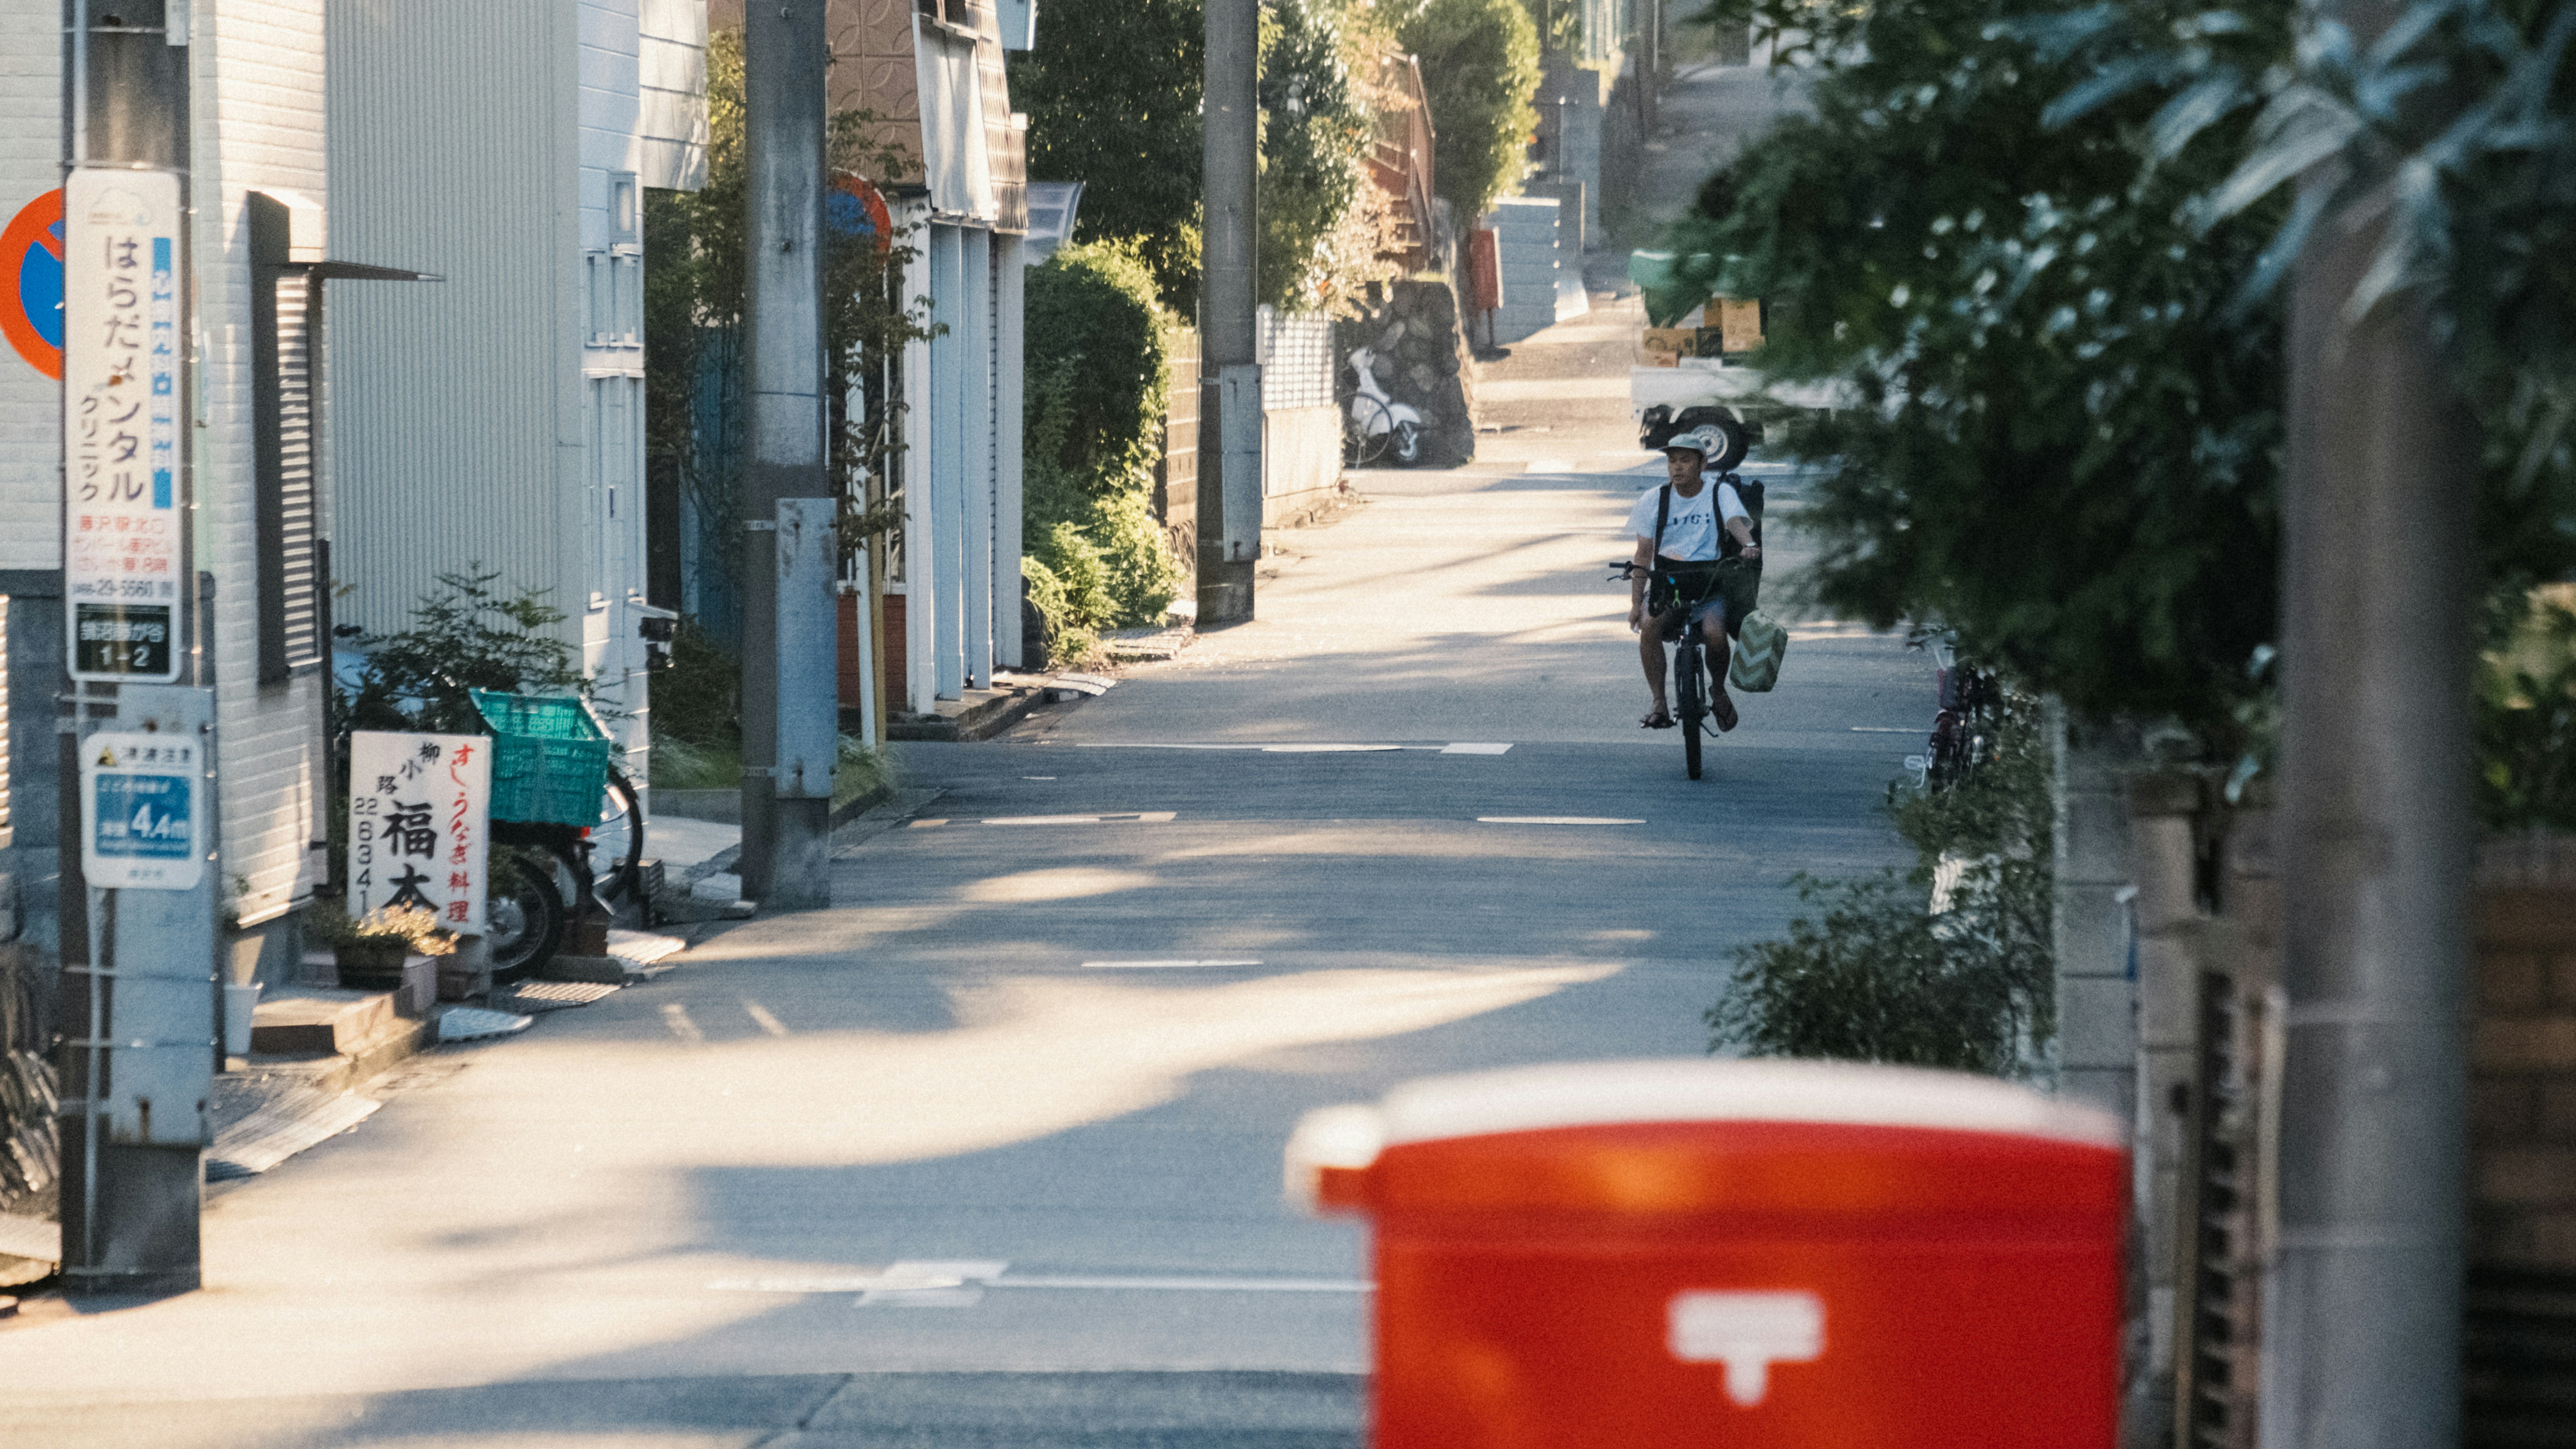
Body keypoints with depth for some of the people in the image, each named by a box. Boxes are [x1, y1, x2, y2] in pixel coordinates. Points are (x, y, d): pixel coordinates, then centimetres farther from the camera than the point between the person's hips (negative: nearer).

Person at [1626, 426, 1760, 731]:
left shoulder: (1721, 493, 4)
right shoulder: (1654, 500, 7)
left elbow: (1736, 522, -15)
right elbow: (1644, 554, 6)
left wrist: (1749, 544, -40)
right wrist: (1636, 603, -4)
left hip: (1711, 583, -1)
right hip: (1664, 584, 1)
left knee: (1714, 631, -30)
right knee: (1650, 624, -30)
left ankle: (1719, 690, 2)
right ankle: (1659, 703, -20)